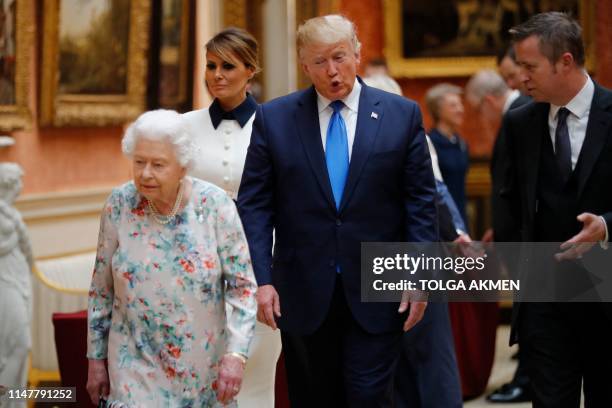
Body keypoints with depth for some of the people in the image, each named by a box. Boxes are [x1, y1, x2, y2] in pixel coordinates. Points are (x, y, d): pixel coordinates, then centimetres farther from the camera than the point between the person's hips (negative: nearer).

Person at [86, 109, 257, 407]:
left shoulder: (215, 205, -10)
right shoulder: (119, 205, -5)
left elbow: (242, 285, -6)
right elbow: (101, 290, 4)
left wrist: (236, 354, -14)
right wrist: (96, 358, 7)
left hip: (204, 369, 0)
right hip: (137, 367, 0)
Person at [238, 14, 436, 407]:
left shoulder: (402, 114, 2)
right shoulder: (273, 118, 2)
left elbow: (421, 201, 2)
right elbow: (254, 205, 1)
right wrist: (262, 279, -7)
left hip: (376, 293, -1)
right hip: (303, 293, 1)